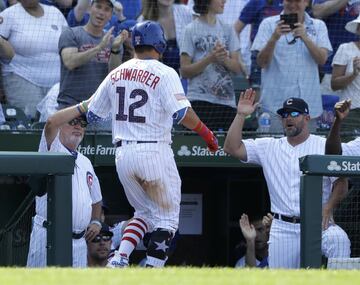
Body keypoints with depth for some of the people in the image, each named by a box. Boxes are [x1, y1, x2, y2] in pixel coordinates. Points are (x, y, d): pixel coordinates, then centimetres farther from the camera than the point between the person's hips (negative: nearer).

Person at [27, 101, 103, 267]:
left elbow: (96, 198, 35)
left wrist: (95, 221, 15)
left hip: (79, 240, 6)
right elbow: (51, 123, -19)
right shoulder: (52, 150, 3)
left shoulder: (85, 163, 23)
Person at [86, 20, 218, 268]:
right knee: (167, 216, 4)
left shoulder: (116, 74, 11)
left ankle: (120, 259, 2)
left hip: (123, 153, 6)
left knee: (145, 211, 20)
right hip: (155, 152, -6)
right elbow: (181, 113, -16)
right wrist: (207, 133, -5)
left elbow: (92, 113, 16)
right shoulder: (164, 73, -6)